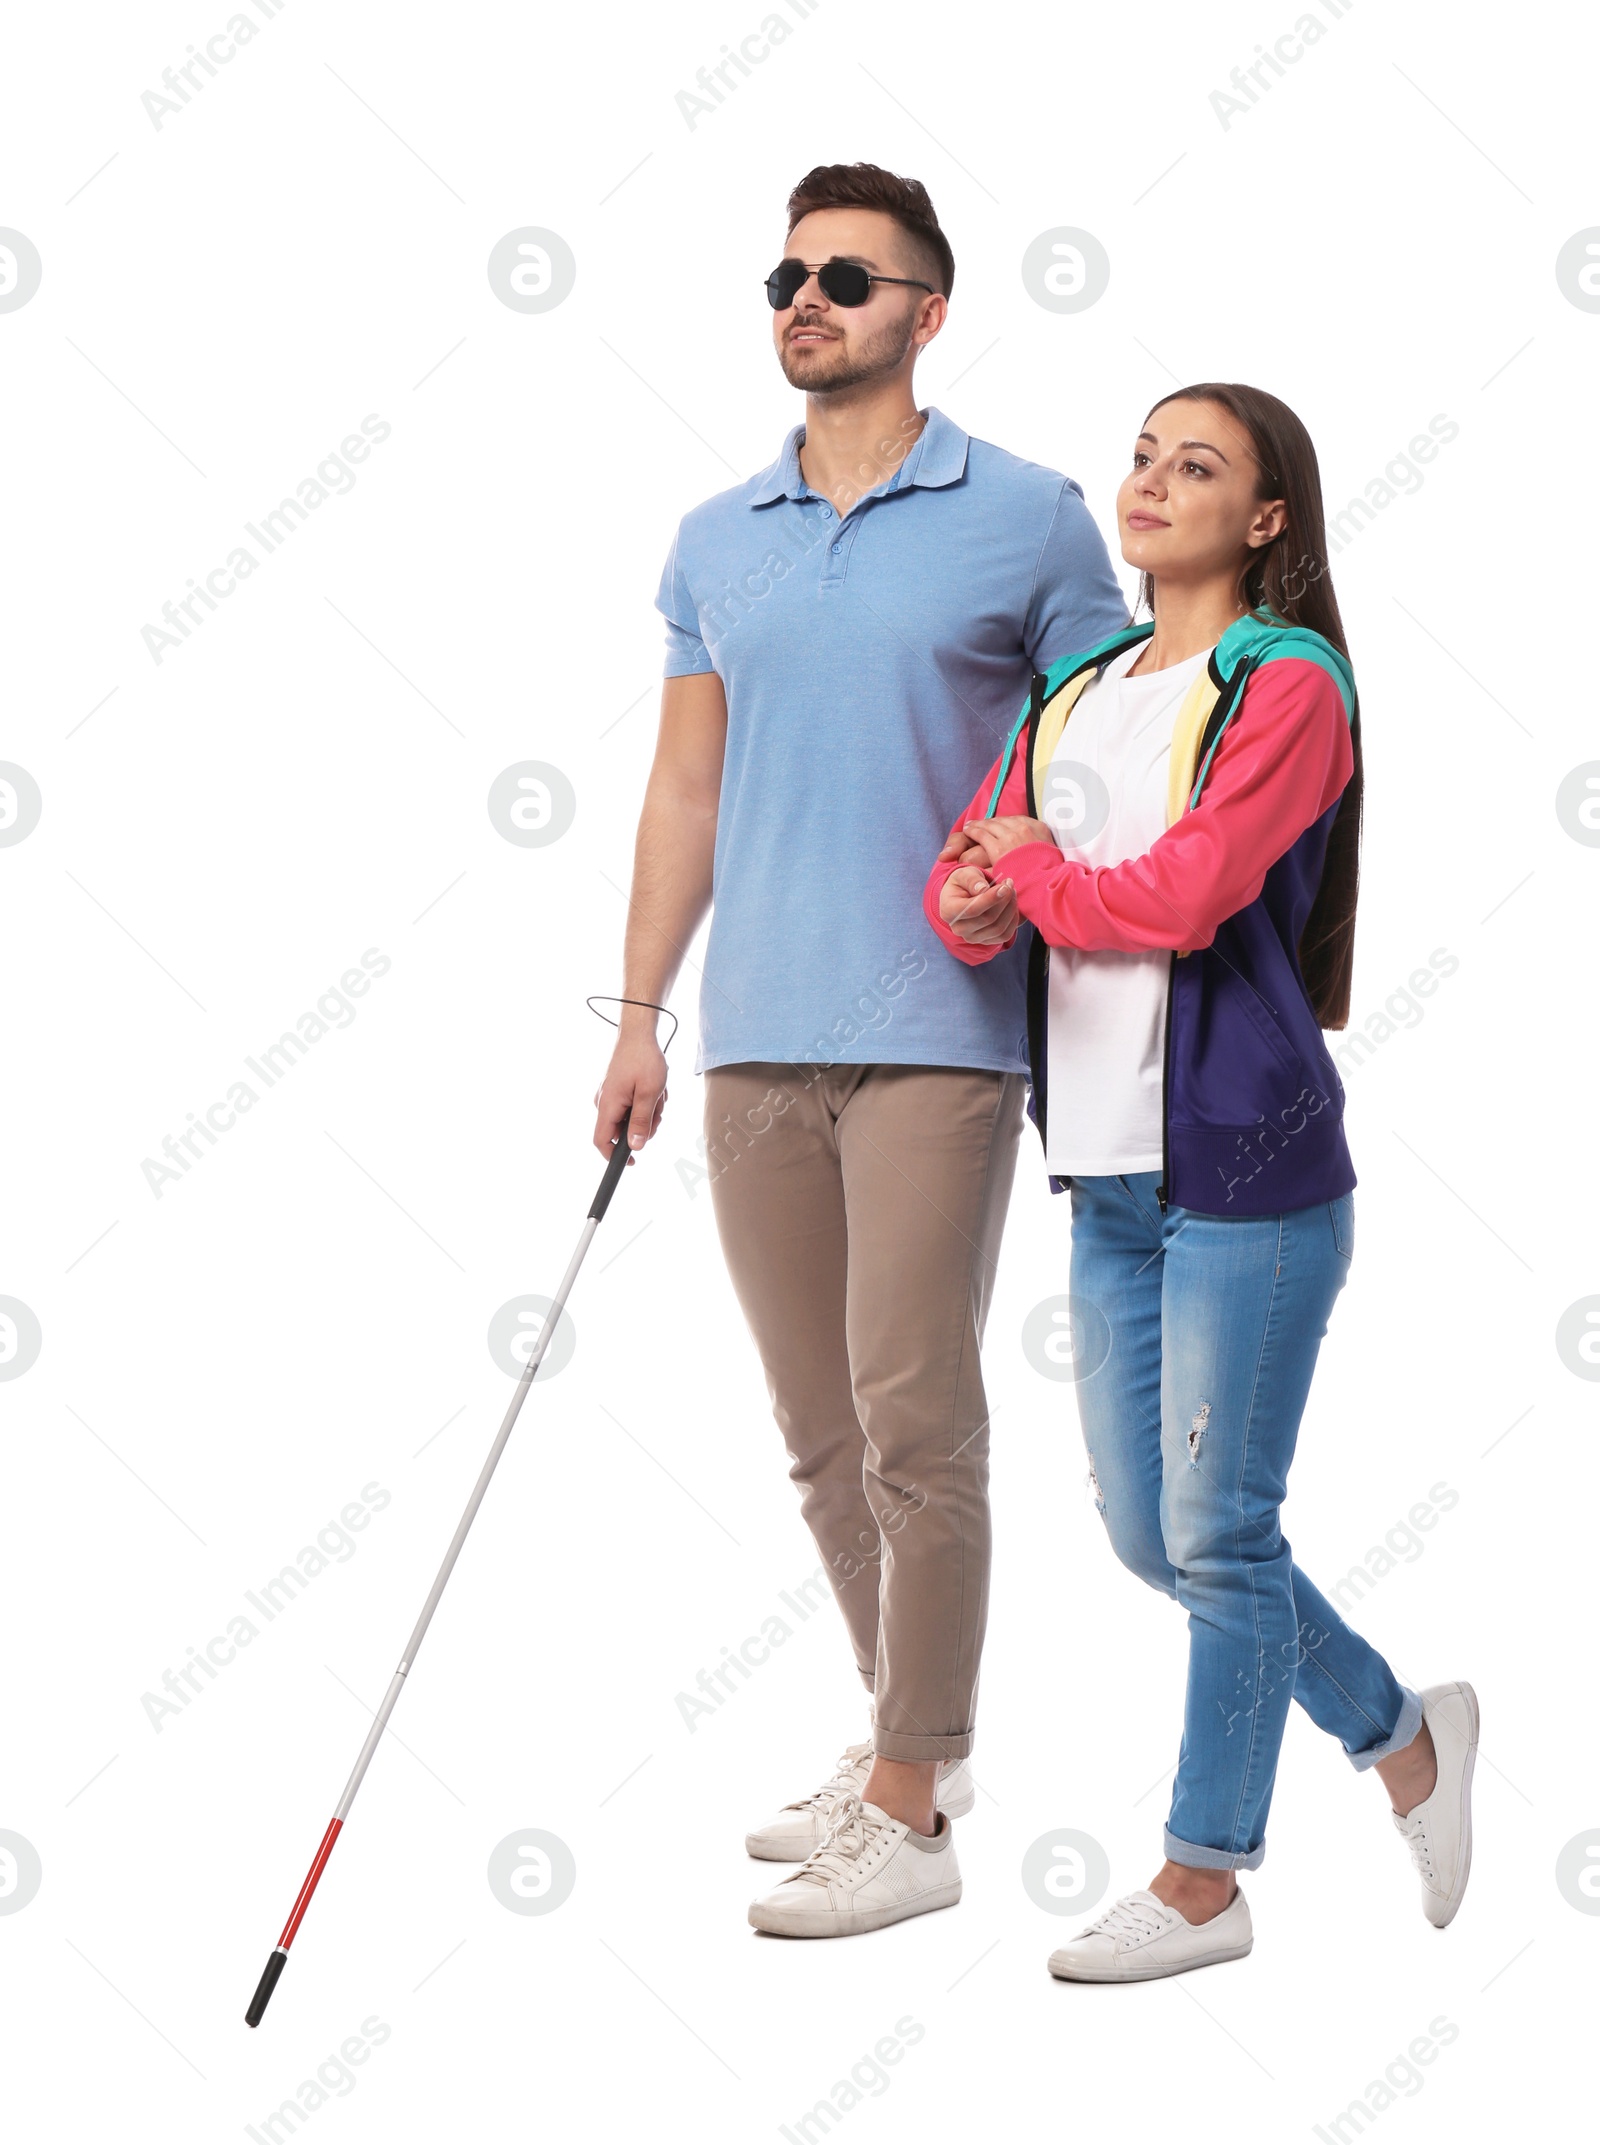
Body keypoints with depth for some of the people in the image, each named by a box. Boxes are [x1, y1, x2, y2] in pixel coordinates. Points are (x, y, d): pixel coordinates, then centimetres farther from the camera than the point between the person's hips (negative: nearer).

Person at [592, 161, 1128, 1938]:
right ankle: (916, 1738, 27)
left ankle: (909, 1818, 2)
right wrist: (638, 1015, 10)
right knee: (819, 1433, 11)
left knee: (915, 1422, -6)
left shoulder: (1027, 522, 0)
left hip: (938, 1040, -5)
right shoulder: (714, 542, 13)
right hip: (753, 1045, 5)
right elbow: (684, 790, 15)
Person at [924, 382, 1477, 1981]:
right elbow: (966, 885, 11)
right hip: (1107, 1174, 8)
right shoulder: (1073, 693, 16)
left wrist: (1028, 867, -2)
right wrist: (975, 905, -13)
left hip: (1245, 1172, -7)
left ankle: (1203, 1880, 15)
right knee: (1147, 1535, 11)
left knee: (1217, 1535, -1)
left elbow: (1182, 892, -19)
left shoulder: (1288, 685, -7)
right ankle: (1402, 1734, 31)